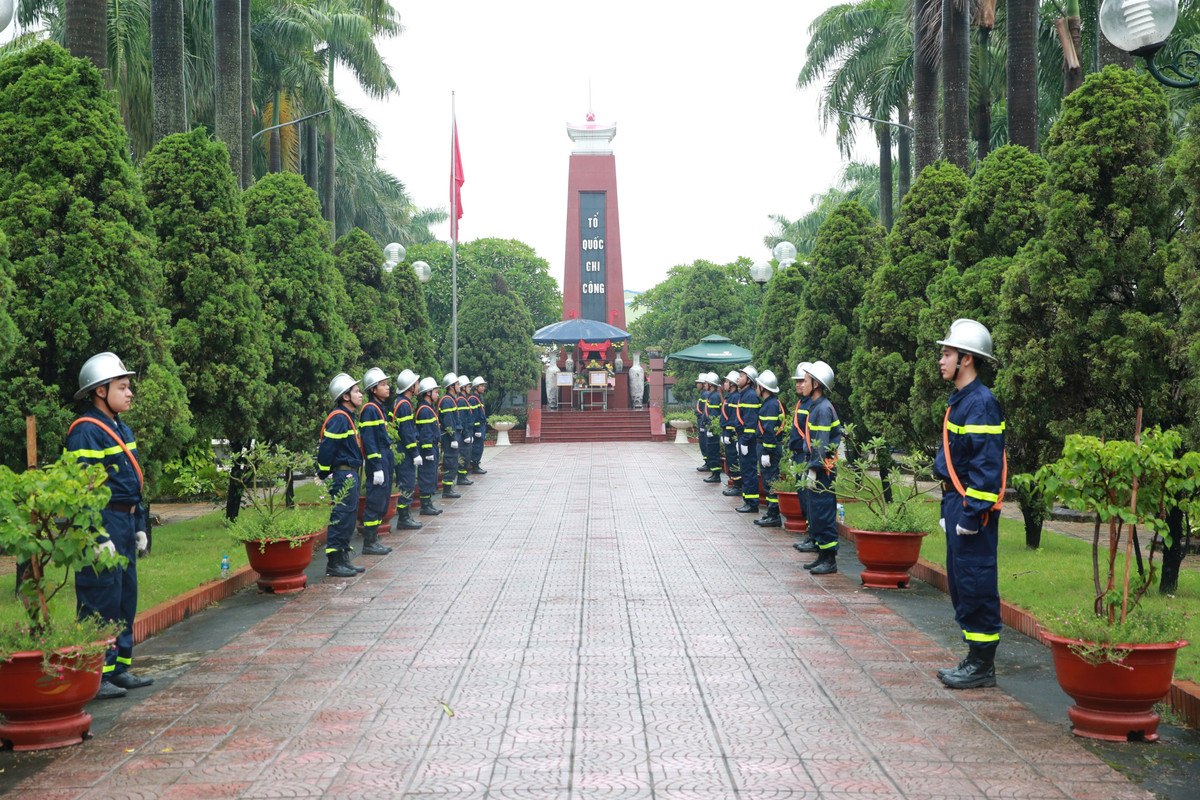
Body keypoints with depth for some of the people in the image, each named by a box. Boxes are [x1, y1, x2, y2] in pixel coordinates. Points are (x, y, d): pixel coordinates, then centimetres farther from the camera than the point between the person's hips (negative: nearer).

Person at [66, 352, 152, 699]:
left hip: (125, 524, 10)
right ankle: (94, 677, -2)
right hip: (102, 524, -10)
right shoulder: (86, 432, -14)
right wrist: (98, 537, -22)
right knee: (100, 600, -7)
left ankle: (119, 668, 23)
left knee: (126, 597, 14)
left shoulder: (122, 430, 16)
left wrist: (139, 526, 20)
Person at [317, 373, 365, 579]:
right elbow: (326, 448, -20)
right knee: (341, 518, -8)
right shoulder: (339, 418, -16)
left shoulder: (348, 417, 18)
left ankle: (343, 560, 22)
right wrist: (323, 474, -15)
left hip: (350, 476, 11)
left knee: (349, 518, 14)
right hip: (342, 475, -11)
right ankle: (334, 564, -6)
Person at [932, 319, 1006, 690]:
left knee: (975, 583, -5)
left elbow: (987, 465, -21)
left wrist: (971, 514, -22)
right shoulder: (958, 401, 15)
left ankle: (983, 665, 2)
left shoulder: (981, 403, -16)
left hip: (974, 508, -11)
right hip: (956, 503, 11)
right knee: (959, 580, 14)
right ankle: (975, 657, 23)